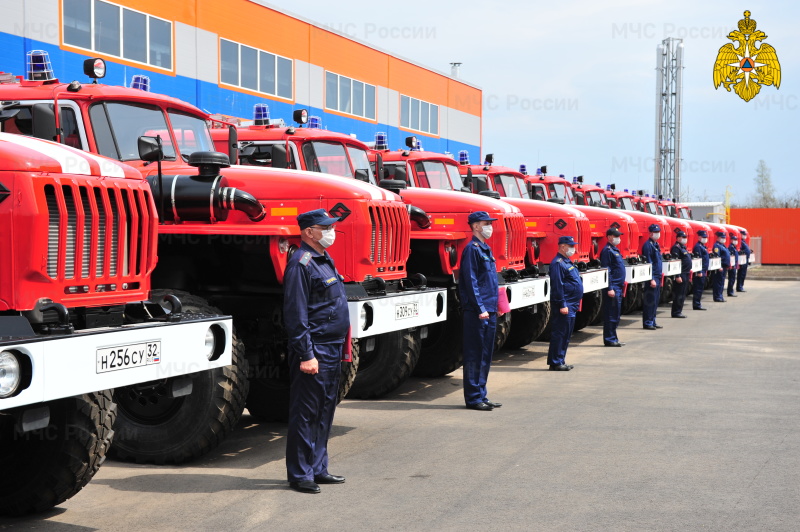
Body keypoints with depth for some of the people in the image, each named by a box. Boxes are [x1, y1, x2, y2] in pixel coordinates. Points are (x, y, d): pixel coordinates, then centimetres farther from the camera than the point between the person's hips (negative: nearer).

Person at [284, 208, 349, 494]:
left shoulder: (324, 260, 17)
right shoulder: (301, 264, -14)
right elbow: (296, 314, -19)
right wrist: (306, 355, -22)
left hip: (332, 350, 10)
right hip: (315, 351, -10)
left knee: (325, 411, 15)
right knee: (305, 413, -4)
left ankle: (317, 468, 23)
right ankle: (299, 474, 3)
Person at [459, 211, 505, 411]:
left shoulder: (486, 249, 18)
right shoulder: (472, 249, -10)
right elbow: (471, 281, -16)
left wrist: (496, 306, 17)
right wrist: (480, 309, -19)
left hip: (489, 312, 9)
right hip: (477, 312, -9)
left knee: (486, 356, 12)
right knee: (474, 355, -5)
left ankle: (481, 396, 18)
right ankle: (473, 398, -1)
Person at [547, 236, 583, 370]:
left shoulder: (567, 262, 18)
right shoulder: (558, 263, -14)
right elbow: (557, 286, -20)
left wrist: (575, 303, 23)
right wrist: (562, 305, -23)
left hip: (571, 305, 10)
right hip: (565, 305, -10)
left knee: (566, 334, 13)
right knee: (560, 333, -8)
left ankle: (560, 361, 19)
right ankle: (556, 362, -5)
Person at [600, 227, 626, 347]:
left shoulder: (615, 250, 18)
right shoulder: (607, 250, -12)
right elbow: (606, 271, -18)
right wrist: (609, 288, -21)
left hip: (618, 287, 10)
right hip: (612, 287, -10)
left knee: (616, 314, 13)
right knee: (611, 314, -5)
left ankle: (613, 339, 18)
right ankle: (609, 340, -1)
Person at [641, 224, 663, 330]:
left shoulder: (656, 244, 16)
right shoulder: (648, 245, -13)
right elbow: (648, 263, -18)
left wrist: (659, 278, 19)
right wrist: (652, 279, -21)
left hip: (657, 277, 9)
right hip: (652, 278, -9)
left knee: (655, 301, 13)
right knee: (650, 301, -5)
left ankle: (652, 322, 19)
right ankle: (647, 323, 0)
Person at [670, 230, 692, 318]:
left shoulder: (683, 247, 17)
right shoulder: (676, 247, -14)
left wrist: (689, 269, 18)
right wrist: (677, 276, -23)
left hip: (685, 274, 10)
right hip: (681, 275, -10)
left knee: (682, 294, 13)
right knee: (678, 294, -5)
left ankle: (679, 311, 19)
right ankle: (676, 312, -1)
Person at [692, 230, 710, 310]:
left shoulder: (702, 246, 18)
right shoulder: (698, 246, -13)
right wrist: (699, 272, -22)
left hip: (703, 271, 10)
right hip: (699, 272, -10)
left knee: (700, 288, 12)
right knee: (698, 288, -7)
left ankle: (698, 304, 17)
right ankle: (696, 305, -4)